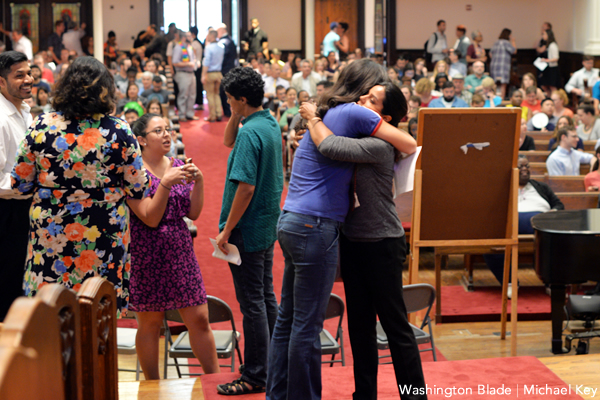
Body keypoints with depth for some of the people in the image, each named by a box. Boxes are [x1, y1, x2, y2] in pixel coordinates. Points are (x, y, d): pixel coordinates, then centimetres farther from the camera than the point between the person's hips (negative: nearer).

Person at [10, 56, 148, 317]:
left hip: (50, 238, 1)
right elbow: (138, 189, -5)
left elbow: (20, 184, 0)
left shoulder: (42, 126, -7)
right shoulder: (119, 131, -11)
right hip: (103, 243, -1)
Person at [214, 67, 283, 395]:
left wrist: (226, 230, -19)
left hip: (248, 230, -10)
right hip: (268, 226, 10)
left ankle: (254, 377, 5)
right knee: (266, 297, 17)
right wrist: (237, 115, 6)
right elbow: (228, 141, 23)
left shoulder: (250, 132, -21)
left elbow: (246, 187, -25)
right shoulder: (271, 124, 8)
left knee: (252, 303, -3)